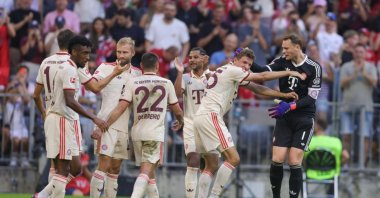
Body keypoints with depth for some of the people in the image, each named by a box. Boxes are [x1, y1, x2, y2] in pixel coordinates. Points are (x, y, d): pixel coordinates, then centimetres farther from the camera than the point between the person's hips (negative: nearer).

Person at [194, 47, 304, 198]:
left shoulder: (232, 73, 24)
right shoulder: (232, 70, -4)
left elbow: (257, 88, 21)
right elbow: (262, 77, -4)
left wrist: (283, 95, 14)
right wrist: (289, 73, 3)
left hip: (200, 117, 10)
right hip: (210, 116, -10)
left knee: (212, 166, 15)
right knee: (233, 158, -13)